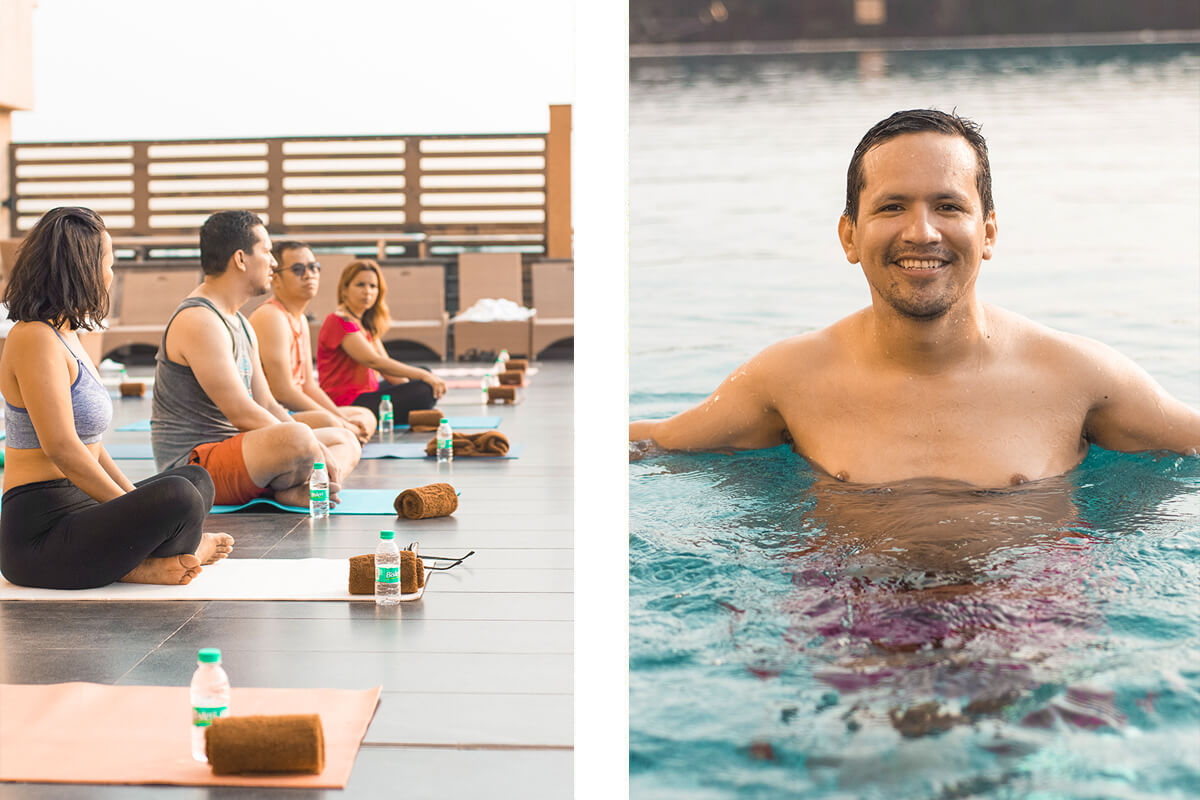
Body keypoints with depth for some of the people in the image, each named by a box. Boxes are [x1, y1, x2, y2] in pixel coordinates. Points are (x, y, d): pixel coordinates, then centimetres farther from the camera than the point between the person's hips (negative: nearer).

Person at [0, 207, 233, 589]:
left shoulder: (66, 336, 18)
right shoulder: (36, 339, -14)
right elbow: (62, 449, -22)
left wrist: (138, 503, 9)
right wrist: (141, 512, -16)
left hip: (76, 512, 11)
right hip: (38, 539, -11)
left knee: (197, 479, 23)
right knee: (179, 498, -31)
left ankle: (140, 563, -3)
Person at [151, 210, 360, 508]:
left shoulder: (241, 325, 18)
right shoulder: (198, 321, -15)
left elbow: (266, 405, 16)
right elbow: (242, 414, -22)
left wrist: (313, 448, -1)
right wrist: (315, 450, -17)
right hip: (194, 462, -11)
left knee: (346, 441, 12)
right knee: (297, 438, -37)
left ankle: (293, 491, -15)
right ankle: (285, 492, -7)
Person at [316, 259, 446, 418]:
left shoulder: (367, 324, 17)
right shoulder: (340, 321, -14)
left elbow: (386, 367, 12)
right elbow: (373, 361, -23)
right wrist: (422, 375, -24)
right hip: (346, 404, -11)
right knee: (424, 392, -24)